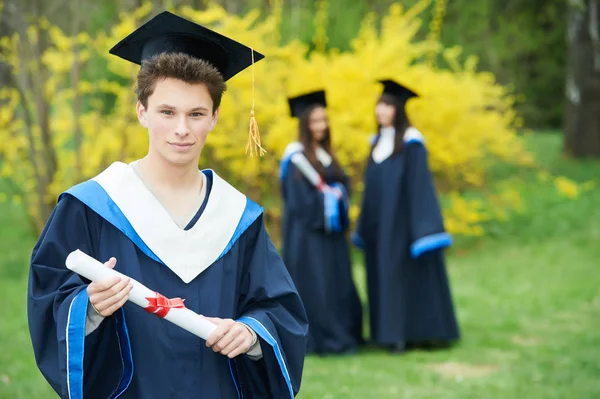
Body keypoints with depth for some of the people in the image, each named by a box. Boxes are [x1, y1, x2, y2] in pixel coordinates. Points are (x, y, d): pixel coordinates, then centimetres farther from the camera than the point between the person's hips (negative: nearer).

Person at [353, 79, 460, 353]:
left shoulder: (411, 141, -9)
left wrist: (424, 228, -20)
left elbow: (420, 182, -14)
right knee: (385, 276, 7)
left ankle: (412, 333, 2)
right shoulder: (378, 141, 13)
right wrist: (365, 226, 21)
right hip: (381, 225, 7)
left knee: (408, 275, -4)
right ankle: (394, 333, 11)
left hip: (403, 221, -7)